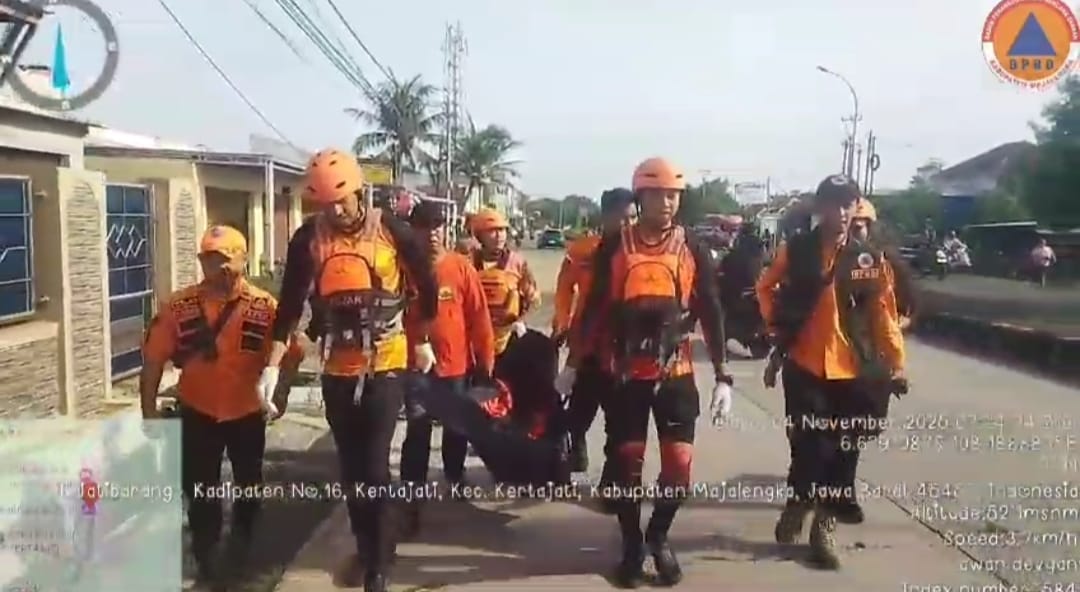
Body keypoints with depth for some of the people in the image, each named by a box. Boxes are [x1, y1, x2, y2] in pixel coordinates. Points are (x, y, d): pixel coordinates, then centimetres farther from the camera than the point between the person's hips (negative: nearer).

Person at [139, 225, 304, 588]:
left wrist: (280, 397, -8)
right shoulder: (179, 306, -12)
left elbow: (291, 352, -6)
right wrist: (149, 408, -7)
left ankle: (239, 553, 42)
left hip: (247, 412, 0)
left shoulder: (265, 307, -13)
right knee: (199, 490, 10)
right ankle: (206, 562, 29)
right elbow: (154, 358, -8)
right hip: (197, 414, 0)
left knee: (248, 487, 17)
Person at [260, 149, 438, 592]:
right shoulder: (309, 237, -3)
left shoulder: (392, 230, -8)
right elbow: (290, 302, -1)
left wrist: (423, 342, 13)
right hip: (337, 367, 3)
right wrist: (273, 364, -5)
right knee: (350, 467, 13)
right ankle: (365, 549, 32)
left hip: (386, 364, -3)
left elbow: (425, 284, 5)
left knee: (375, 467, -8)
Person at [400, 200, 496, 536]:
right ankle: (412, 501, 8)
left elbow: (478, 316, -2)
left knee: (457, 428, 20)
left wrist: (485, 359, -1)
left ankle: (456, 475, 45)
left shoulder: (461, 267, -5)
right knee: (417, 434, 2)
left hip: (457, 363, 1)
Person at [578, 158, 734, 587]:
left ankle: (658, 537, 25)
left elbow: (711, 314, 3)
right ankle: (632, 545, 24)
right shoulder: (614, 247, -3)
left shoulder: (692, 249, 1)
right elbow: (594, 309, 2)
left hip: (677, 374, 1)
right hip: (627, 374, -1)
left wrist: (722, 377, -1)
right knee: (628, 463, 6)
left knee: (679, 466, 0)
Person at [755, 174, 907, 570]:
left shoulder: (871, 258, 0)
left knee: (842, 451, 8)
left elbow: (883, 314, 3)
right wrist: (779, 324, 6)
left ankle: (824, 527, 23)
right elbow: (766, 288, 13)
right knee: (808, 447, -3)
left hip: (853, 370, 2)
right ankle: (797, 505, 24)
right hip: (804, 366, -1)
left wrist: (896, 365, 3)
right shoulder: (795, 250, -2)